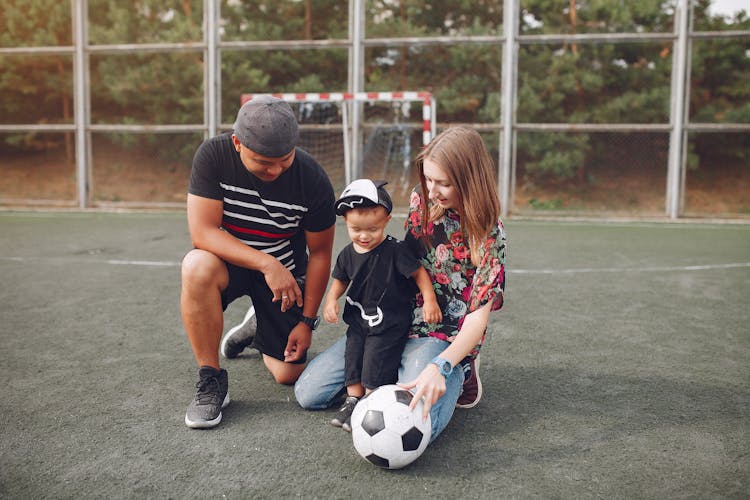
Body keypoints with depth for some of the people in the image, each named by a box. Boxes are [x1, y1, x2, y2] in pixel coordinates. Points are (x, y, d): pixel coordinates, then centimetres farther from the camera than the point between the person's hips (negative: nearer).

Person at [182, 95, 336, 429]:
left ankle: (259, 333, 36)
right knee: (197, 267, -38)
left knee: (289, 374, -1)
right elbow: (202, 231, -25)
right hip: (229, 261, -1)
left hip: (285, 271, 1)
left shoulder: (313, 179, -20)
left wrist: (307, 321, -7)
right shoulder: (213, 155, -21)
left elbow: (320, 253, -9)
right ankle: (211, 380, -19)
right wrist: (266, 264, -35)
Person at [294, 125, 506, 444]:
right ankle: (397, 368, 18)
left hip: (442, 337, -5)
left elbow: (478, 316, -21)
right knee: (307, 393, -1)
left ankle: (459, 374, 3)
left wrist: (440, 367, -36)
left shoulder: (488, 234, -17)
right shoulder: (421, 199, -1)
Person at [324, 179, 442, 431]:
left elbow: (418, 272, -10)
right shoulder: (348, 254, 0)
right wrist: (331, 300, -1)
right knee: (352, 358, 8)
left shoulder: (395, 250, -17)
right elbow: (341, 279, 15)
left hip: (389, 322, -6)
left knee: (376, 363, -6)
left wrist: (430, 300, -17)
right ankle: (353, 400, 20)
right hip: (358, 319, 6)